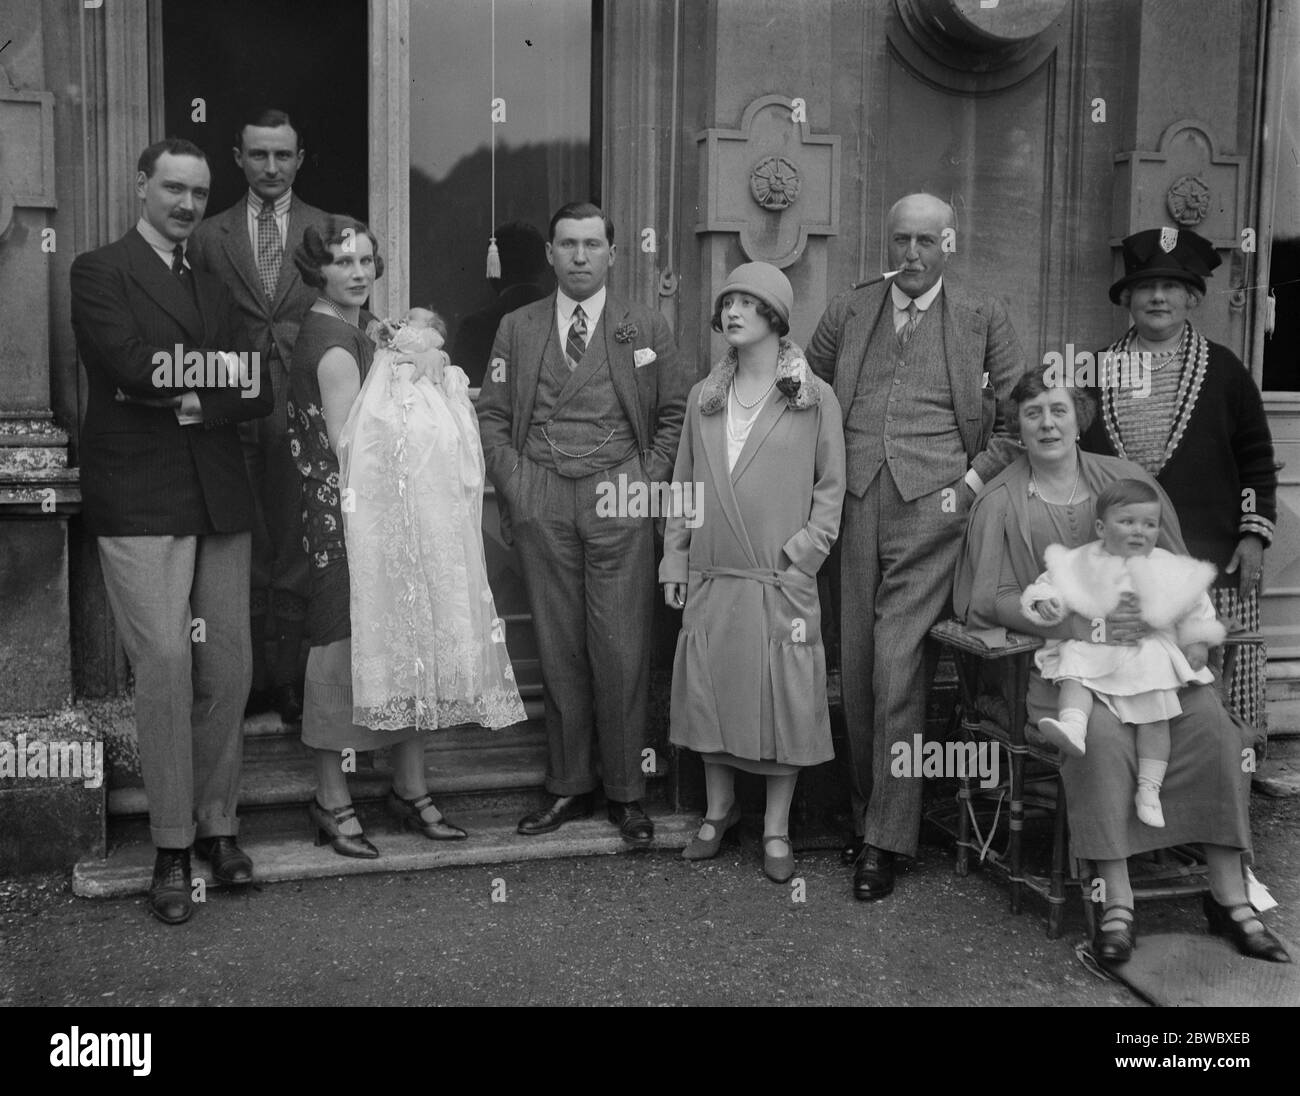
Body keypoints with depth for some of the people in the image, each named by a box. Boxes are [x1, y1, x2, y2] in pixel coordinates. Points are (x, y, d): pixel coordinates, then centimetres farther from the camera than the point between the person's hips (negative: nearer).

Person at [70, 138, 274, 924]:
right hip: (140, 500, -5)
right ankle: (172, 849, 2)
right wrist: (220, 371, -5)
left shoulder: (215, 290, 21)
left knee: (229, 667, 4)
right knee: (165, 663, -9)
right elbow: (130, 364, -15)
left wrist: (193, 401, -8)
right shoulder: (100, 271, 3)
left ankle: (219, 825, 17)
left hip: (220, 500, 5)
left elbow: (258, 394, 9)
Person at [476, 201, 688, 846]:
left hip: (620, 501, -1)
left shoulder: (647, 330, 10)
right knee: (558, 651, 4)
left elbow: (674, 415, 9)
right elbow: (492, 417, 11)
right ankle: (568, 787, 15)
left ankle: (626, 793, 9)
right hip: (541, 503, 2)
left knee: (621, 651, -2)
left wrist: (646, 483, -3)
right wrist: (515, 485, -1)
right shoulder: (517, 328, 13)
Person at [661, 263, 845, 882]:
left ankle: (776, 829, 14)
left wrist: (804, 553, -8)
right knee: (708, 693, 9)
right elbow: (684, 484, 14)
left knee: (783, 700, 0)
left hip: (782, 580, -3)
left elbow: (831, 486, 1)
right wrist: (674, 560, 8)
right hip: (710, 577, 4)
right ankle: (719, 808, 27)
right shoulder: (704, 398, 12)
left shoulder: (815, 398, 0)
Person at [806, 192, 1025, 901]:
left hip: (932, 512, -3)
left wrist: (973, 481, -3)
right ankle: (865, 813, 22)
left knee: (898, 676, -7)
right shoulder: (847, 312, 12)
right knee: (857, 674, 7)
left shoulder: (983, 319, 6)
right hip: (856, 511, 3)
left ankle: (885, 842, 3)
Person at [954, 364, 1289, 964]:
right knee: (1102, 733, -32)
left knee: (1211, 724, -21)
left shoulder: (1126, 478, 13)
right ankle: (1117, 903, -21)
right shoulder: (999, 501, 4)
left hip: (1147, 649, 3)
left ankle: (1229, 896, -9)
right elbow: (995, 600, -1)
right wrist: (1081, 621, -13)